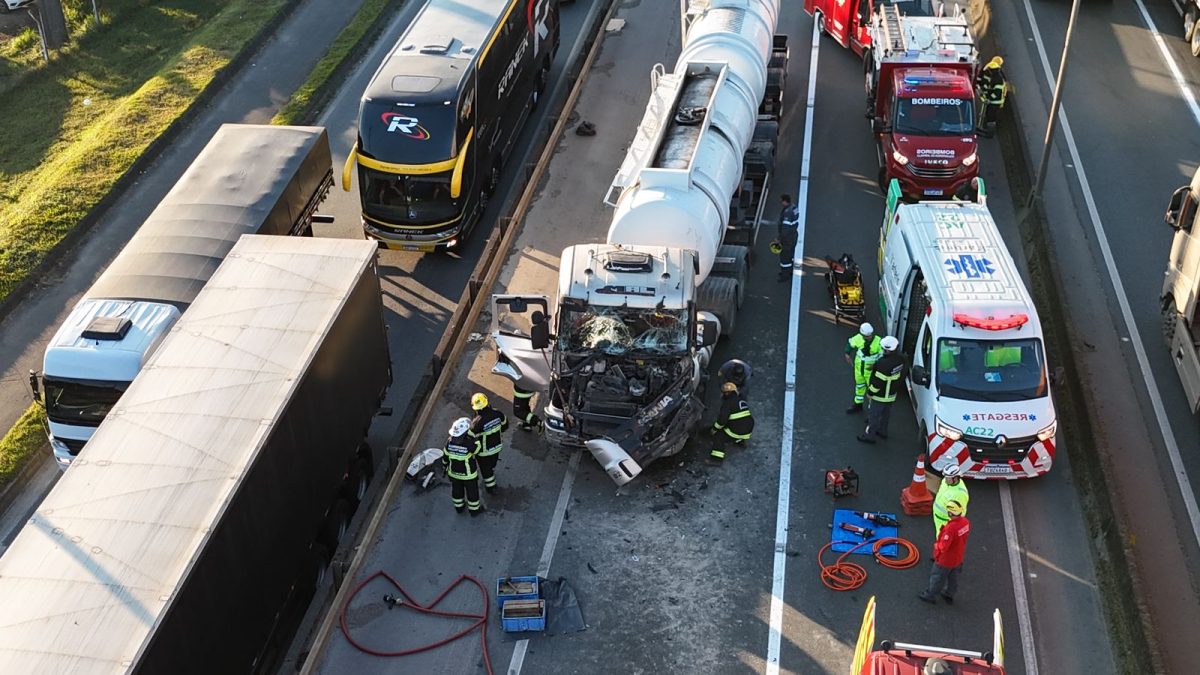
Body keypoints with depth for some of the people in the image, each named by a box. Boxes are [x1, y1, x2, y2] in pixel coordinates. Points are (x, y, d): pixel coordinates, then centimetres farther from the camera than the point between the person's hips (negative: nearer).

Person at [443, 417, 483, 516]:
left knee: (457, 490, 28)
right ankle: (474, 509, 42)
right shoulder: (469, 445, -36)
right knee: (472, 492, 21)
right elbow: (479, 448, -19)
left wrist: (445, 467, 15)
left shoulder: (449, 442, -19)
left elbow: (445, 457, -5)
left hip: (454, 473, 4)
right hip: (469, 475, -4)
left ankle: (459, 507, 50)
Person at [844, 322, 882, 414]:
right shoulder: (858, 338, -18)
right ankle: (858, 404, 47)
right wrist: (847, 354, -4)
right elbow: (850, 342, 3)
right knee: (859, 386, 25)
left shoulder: (878, 342, -29)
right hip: (859, 367, 5)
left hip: (871, 370, -5)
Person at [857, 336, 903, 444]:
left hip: (880, 395, -8)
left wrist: (870, 392, -14)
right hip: (892, 393, 8)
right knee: (886, 413, 27)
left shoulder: (884, 364, -37)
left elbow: (878, 381, -29)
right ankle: (882, 431, 45)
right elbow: (901, 374, 7)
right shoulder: (900, 358, -11)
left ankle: (869, 436, 26)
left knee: (873, 415, 11)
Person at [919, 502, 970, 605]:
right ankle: (949, 595, 50)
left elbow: (943, 547, -33)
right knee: (953, 577, 28)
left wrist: (936, 545, -11)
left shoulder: (951, 528, -41)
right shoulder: (966, 522, -17)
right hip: (958, 558, 7)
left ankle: (930, 595, 40)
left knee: (937, 578, 19)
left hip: (945, 559, -7)